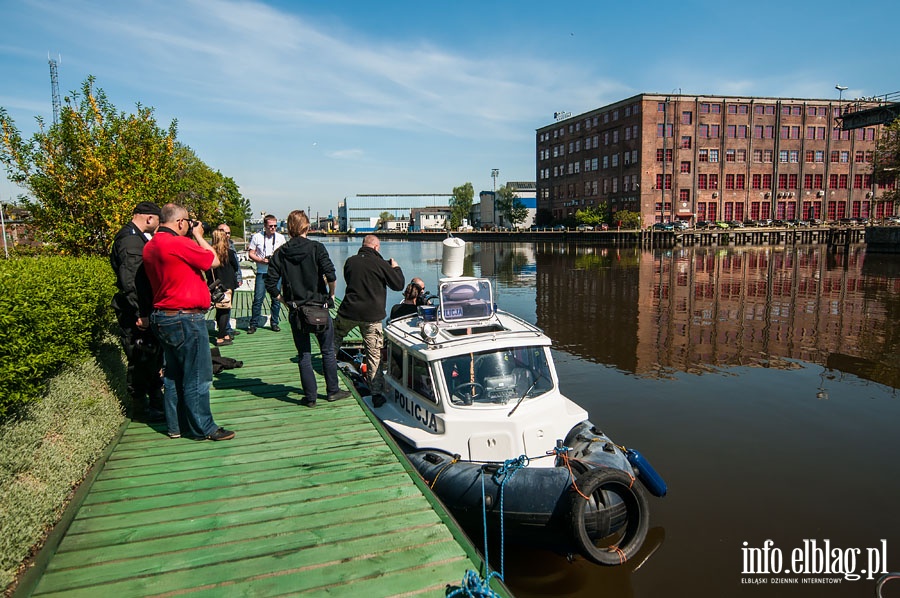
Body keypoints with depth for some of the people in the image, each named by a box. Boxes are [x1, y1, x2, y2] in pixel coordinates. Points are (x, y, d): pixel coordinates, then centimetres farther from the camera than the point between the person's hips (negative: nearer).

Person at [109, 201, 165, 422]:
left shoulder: (137, 237, 15)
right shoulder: (130, 239, -17)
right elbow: (129, 280, -25)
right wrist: (140, 313, -26)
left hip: (144, 310, 10)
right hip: (136, 313, -10)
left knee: (153, 356, 19)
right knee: (140, 360, -1)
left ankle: (156, 400, 32)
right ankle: (141, 408, 11)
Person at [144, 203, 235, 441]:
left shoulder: (150, 246, 8)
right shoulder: (179, 243, -19)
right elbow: (214, 261, -10)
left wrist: (192, 238, 12)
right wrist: (198, 235, 1)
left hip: (162, 317, 9)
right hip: (186, 318, -9)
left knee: (174, 374, 16)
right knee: (197, 377, 0)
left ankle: (176, 426, 25)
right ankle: (202, 428, 8)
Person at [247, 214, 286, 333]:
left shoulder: (280, 237, 8)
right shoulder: (257, 237, 3)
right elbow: (251, 254, 4)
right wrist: (262, 260, -12)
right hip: (262, 271, -2)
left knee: (276, 298, 4)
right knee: (258, 298, -5)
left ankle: (274, 323, 17)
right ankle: (253, 324, 4)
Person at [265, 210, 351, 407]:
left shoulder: (280, 253, 1)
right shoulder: (316, 248, -7)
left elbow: (270, 284, -4)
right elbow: (330, 275, -18)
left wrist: (284, 301, 8)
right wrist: (331, 294, -3)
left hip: (295, 311, 2)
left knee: (304, 355, 10)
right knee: (328, 351, 13)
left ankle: (310, 396, 14)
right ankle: (332, 391, 21)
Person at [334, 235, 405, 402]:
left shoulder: (350, 261, 7)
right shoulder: (380, 263, -6)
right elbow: (398, 285, -1)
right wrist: (395, 268, 17)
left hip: (348, 312, 3)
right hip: (372, 316, -3)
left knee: (335, 340, 28)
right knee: (374, 354, 2)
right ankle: (377, 394, 2)